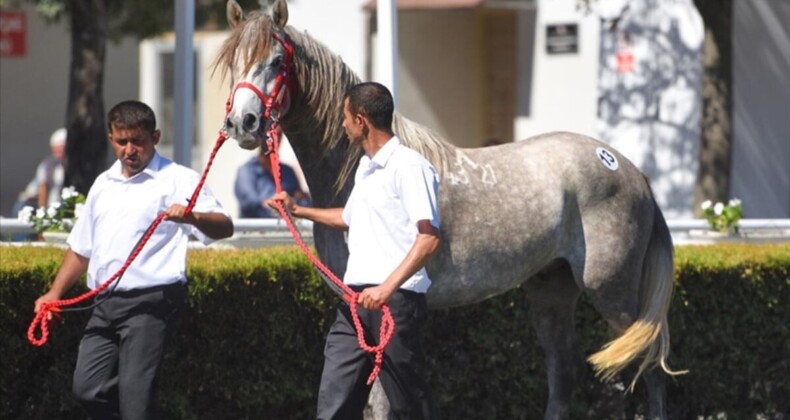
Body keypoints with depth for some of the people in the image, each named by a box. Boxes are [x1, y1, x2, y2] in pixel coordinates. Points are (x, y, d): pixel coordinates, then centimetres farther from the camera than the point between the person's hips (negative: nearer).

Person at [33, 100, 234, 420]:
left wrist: (193, 217, -35)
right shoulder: (103, 184, 20)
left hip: (150, 301, -7)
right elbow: (82, 247, 28)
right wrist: (55, 293, 18)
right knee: (87, 389, 2)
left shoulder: (177, 180, -2)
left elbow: (224, 227, -14)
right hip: (107, 303, 7)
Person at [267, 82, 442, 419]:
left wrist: (387, 288, -28)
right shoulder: (365, 167, 17)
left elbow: (429, 238, -20)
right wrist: (299, 211, 39)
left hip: (394, 300, -9)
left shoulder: (409, 167, -12)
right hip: (355, 299, 9)